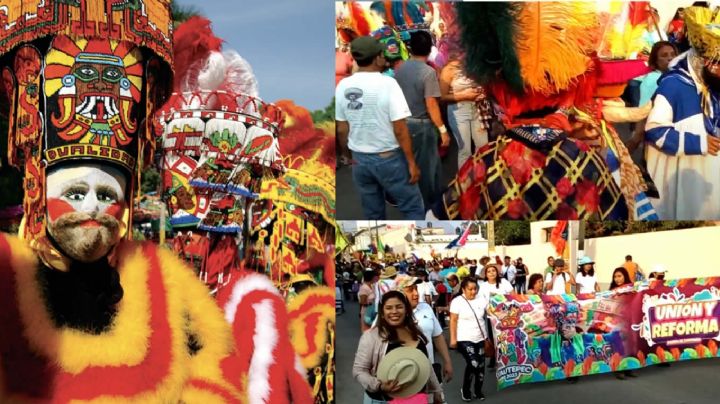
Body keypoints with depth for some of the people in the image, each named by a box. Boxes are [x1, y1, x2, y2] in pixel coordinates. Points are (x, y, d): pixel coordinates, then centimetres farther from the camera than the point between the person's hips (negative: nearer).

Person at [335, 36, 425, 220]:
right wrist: (412, 163, -10)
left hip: (360, 159, 5)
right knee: (412, 208, 8)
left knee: (372, 213, 14)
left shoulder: (343, 86, -2)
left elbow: (341, 130, 5)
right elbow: (400, 130, -18)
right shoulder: (387, 84, -17)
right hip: (389, 158, -5)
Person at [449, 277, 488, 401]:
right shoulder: (457, 301, -10)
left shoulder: (481, 300, 1)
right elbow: (453, 321, -8)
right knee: (473, 363, -17)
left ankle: (478, 390, 30)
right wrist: (453, 338, -10)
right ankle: (465, 390, 6)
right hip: (464, 339, -5)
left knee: (481, 365, 9)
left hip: (480, 338, 5)